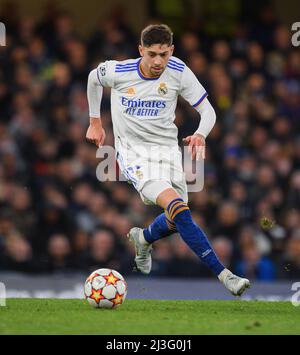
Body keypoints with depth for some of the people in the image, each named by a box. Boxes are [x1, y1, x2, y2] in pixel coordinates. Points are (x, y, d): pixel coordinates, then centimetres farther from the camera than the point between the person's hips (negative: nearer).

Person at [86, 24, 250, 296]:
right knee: (178, 208, -25)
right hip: (134, 153, -4)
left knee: (176, 222, 9)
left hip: (167, 149, 4)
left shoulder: (178, 72, -10)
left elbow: (208, 110, -5)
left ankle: (144, 238, 46)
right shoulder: (118, 72, -13)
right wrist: (95, 122, 17)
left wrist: (200, 135, -27)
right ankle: (223, 274, -27)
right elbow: (94, 78, 11)